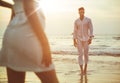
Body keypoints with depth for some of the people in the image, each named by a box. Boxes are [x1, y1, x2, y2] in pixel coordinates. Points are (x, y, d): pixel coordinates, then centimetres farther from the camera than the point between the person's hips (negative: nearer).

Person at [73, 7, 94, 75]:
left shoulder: (88, 20, -3)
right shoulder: (76, 21, 2)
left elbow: (91, 29, -6)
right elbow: (75, 31, 5)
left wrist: (90, 38, -18)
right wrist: (74, 41, -1)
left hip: (86, 39, 0)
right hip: (79, 40, 0)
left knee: (86, 54, 6)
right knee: (80, 54, -7)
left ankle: (85, 68, 27)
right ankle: (82, 70, -3)